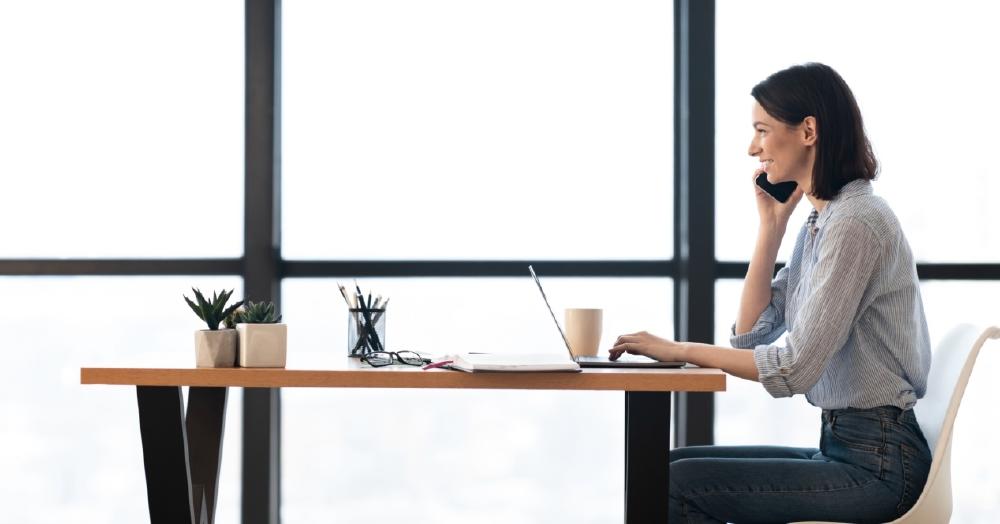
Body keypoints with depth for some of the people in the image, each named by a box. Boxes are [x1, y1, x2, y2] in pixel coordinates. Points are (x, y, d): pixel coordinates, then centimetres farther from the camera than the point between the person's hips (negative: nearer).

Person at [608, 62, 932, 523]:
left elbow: (796, 367, -22)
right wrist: (771, 223, 8)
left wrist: (681, 350, -15)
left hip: (876, 465, -9)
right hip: (843, 447, 9)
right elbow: (750, 333, 12)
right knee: (676, 464, 6)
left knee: (680, 483, -16)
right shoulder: (819, 222, 14)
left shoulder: (855, 223, -17)